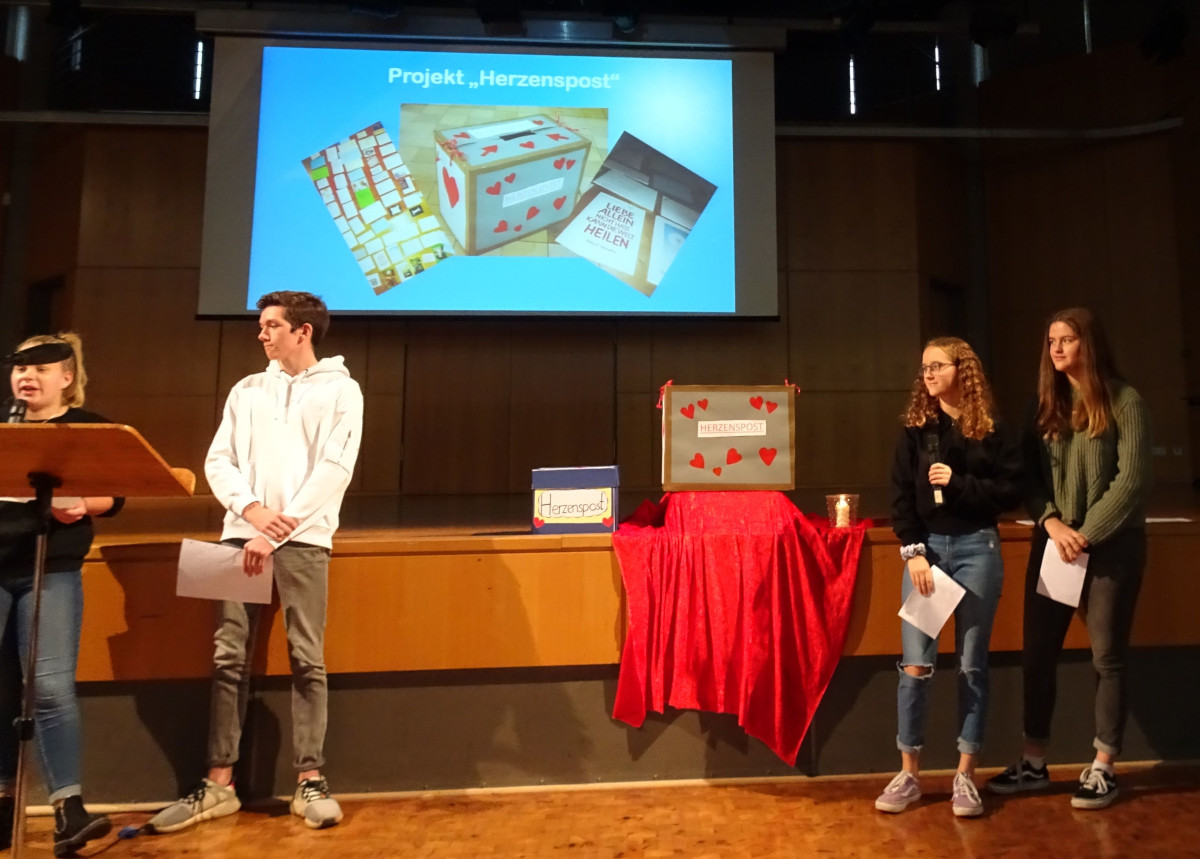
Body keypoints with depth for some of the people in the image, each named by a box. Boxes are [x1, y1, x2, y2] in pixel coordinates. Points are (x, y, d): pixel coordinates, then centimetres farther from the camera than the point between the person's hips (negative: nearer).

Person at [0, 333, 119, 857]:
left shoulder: (91, 429, 3)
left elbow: (114, 495, -1)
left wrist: (82, 507, -20)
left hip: (52, 572, -4)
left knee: (50, 686, -10)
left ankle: (68, 808, -6)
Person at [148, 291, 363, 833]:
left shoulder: (340, 390, 3)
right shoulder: (247, 391, 16)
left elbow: (334, 469, -7)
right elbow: (218, 460, 10)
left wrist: (281, 529, -14)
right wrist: (251, 510, -9)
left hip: (304, 539, -4)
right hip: (240, 535, 4)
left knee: (306, 660, -1)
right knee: (229, 657, 3)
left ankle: (310, 782, 8)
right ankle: (219, 785, 13)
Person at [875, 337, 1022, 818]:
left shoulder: (992, 429, 2)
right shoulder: (915, 429, 5)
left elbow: (1012, 491, -2)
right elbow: (901, 495, 1)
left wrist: (959, 483, -14)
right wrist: (912, 550, -8)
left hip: (976, 547, -1)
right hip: (926, 546, 1)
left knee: (971, 663, 6)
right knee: (915, 663, -2)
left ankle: (965, 775, 18)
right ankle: (908, 773, 11)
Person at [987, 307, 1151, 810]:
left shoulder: (1124, 402, -3)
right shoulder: (1044, 406, 10)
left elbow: (1133, 479, -11)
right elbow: (1029, 476, 6)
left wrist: (1087, 534, -15)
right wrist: (1052, 524, -9)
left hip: (1111, 544, -4)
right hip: (1052, 543, 5)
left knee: (1107, 657, 5)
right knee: (1038, 654, 6)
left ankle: (1102, 769, 19)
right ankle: (1034, 764, 19)